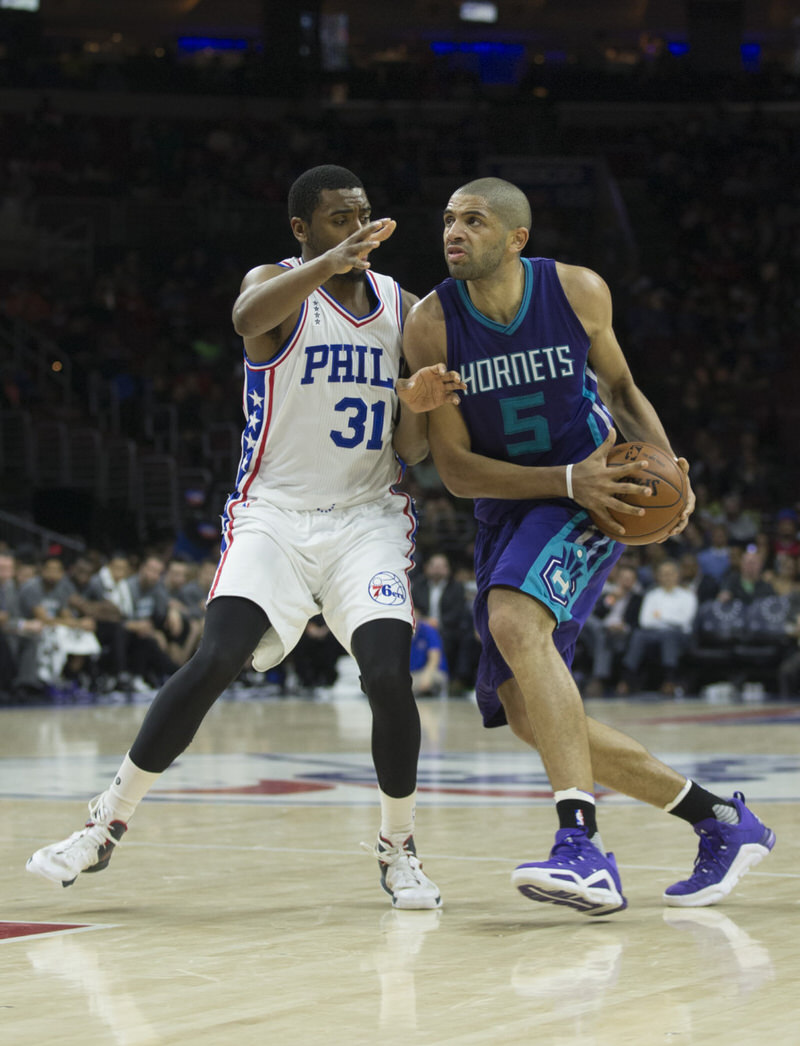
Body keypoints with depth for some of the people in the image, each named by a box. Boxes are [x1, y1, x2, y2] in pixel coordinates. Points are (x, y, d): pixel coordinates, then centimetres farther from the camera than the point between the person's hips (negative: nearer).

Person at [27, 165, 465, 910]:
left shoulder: (401, 307, 8)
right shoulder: (279, 285, -3)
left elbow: (410, 450, 9)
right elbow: (248, 317, -32)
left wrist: (418, 408, -14)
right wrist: (329, 262, -47)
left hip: (367, 517, 3)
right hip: (274, 510, -2)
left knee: (389, 674, -18)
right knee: (215, 661, -19)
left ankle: (398, 849, 4)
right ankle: (105, 826, -4)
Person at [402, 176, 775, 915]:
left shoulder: (579, 292, -9)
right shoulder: (431, 326, -11)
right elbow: (454, 469, -11)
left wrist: (668, 464, -8)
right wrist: (568, 481, -23)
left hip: (593, 496, -4)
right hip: (507, 509, 4)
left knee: (515, 623, -33)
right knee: (526, 712, 3)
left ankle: (583, 846, -41)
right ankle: (720, 821, 18)